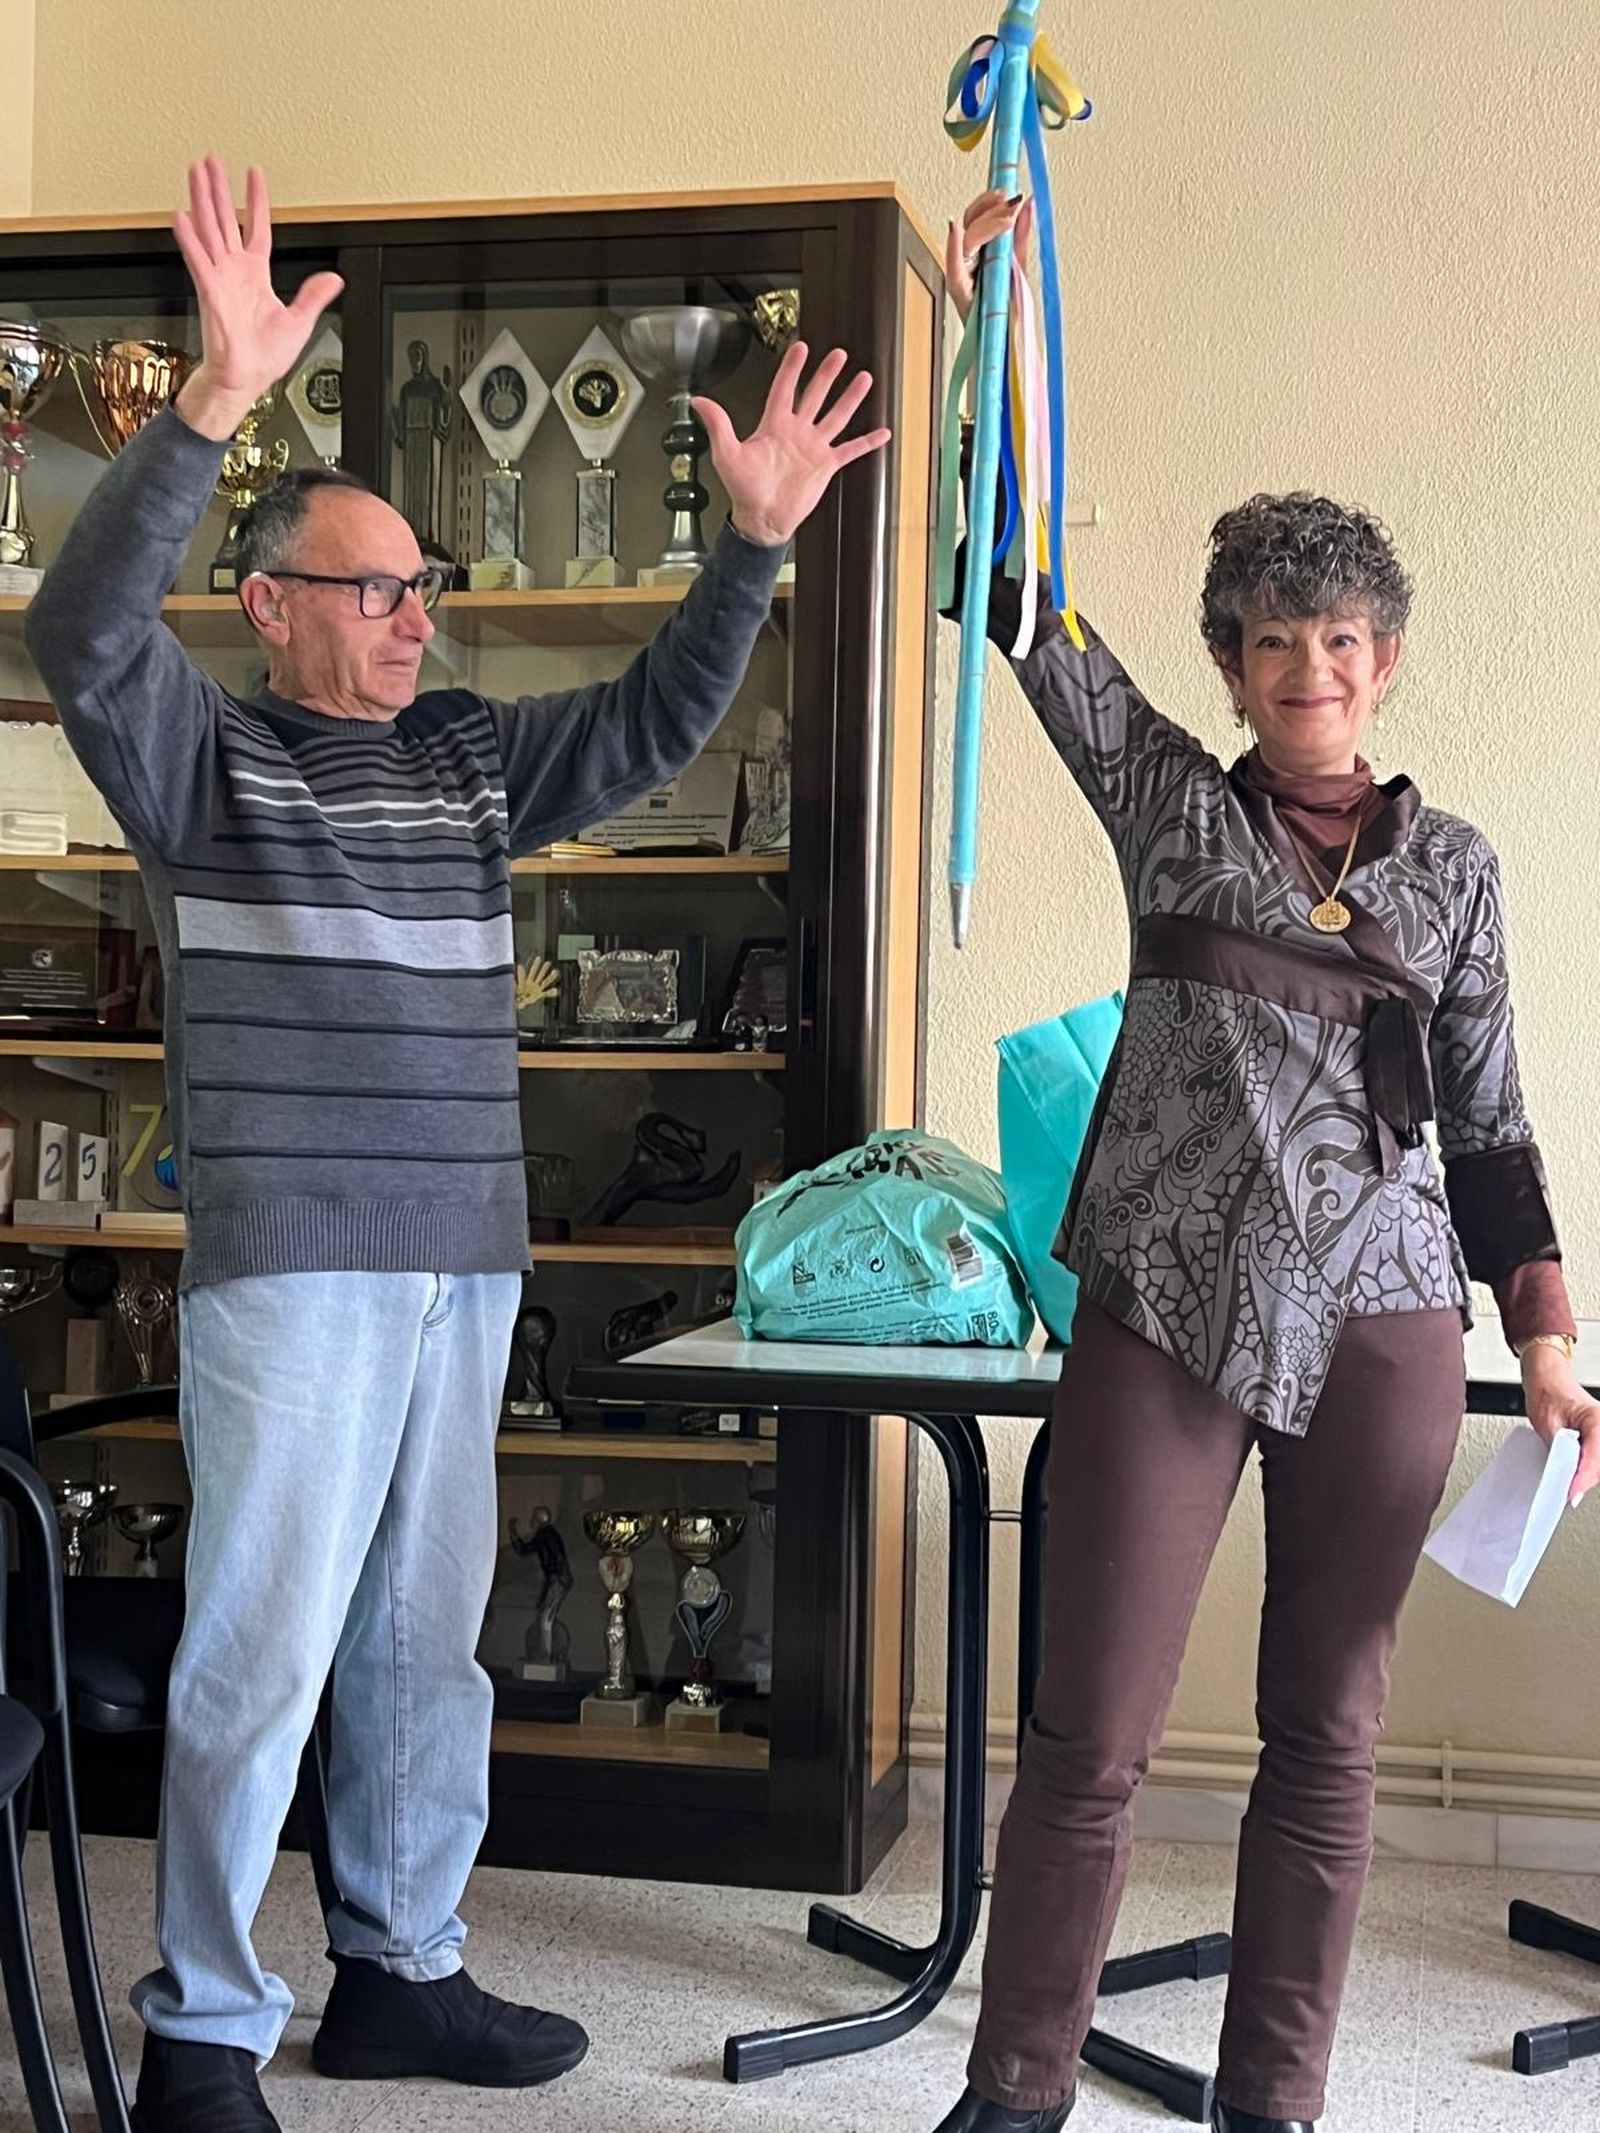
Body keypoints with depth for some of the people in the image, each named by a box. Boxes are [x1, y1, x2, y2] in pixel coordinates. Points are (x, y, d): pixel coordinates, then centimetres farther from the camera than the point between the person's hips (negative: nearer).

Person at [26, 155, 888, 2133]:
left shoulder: (478, 756, 14)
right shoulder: (201, 753, -1)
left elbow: (655, 718, 11)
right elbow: (85, 620, -18)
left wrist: (750, 543, -4)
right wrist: (218, 397, -29)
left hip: (466, 1265, 6)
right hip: (289, 1268, -6)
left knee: (424, 1645, 14)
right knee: (260, 1656, -4)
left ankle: (397, 1973, 27)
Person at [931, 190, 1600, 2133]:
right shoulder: (1171, 804, 8)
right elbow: (1020, 603, -1)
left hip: (1380, 1325, 2)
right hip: (1167, 1315, -2)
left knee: (1326, 1734, 8)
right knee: (1090, 1735, -2)